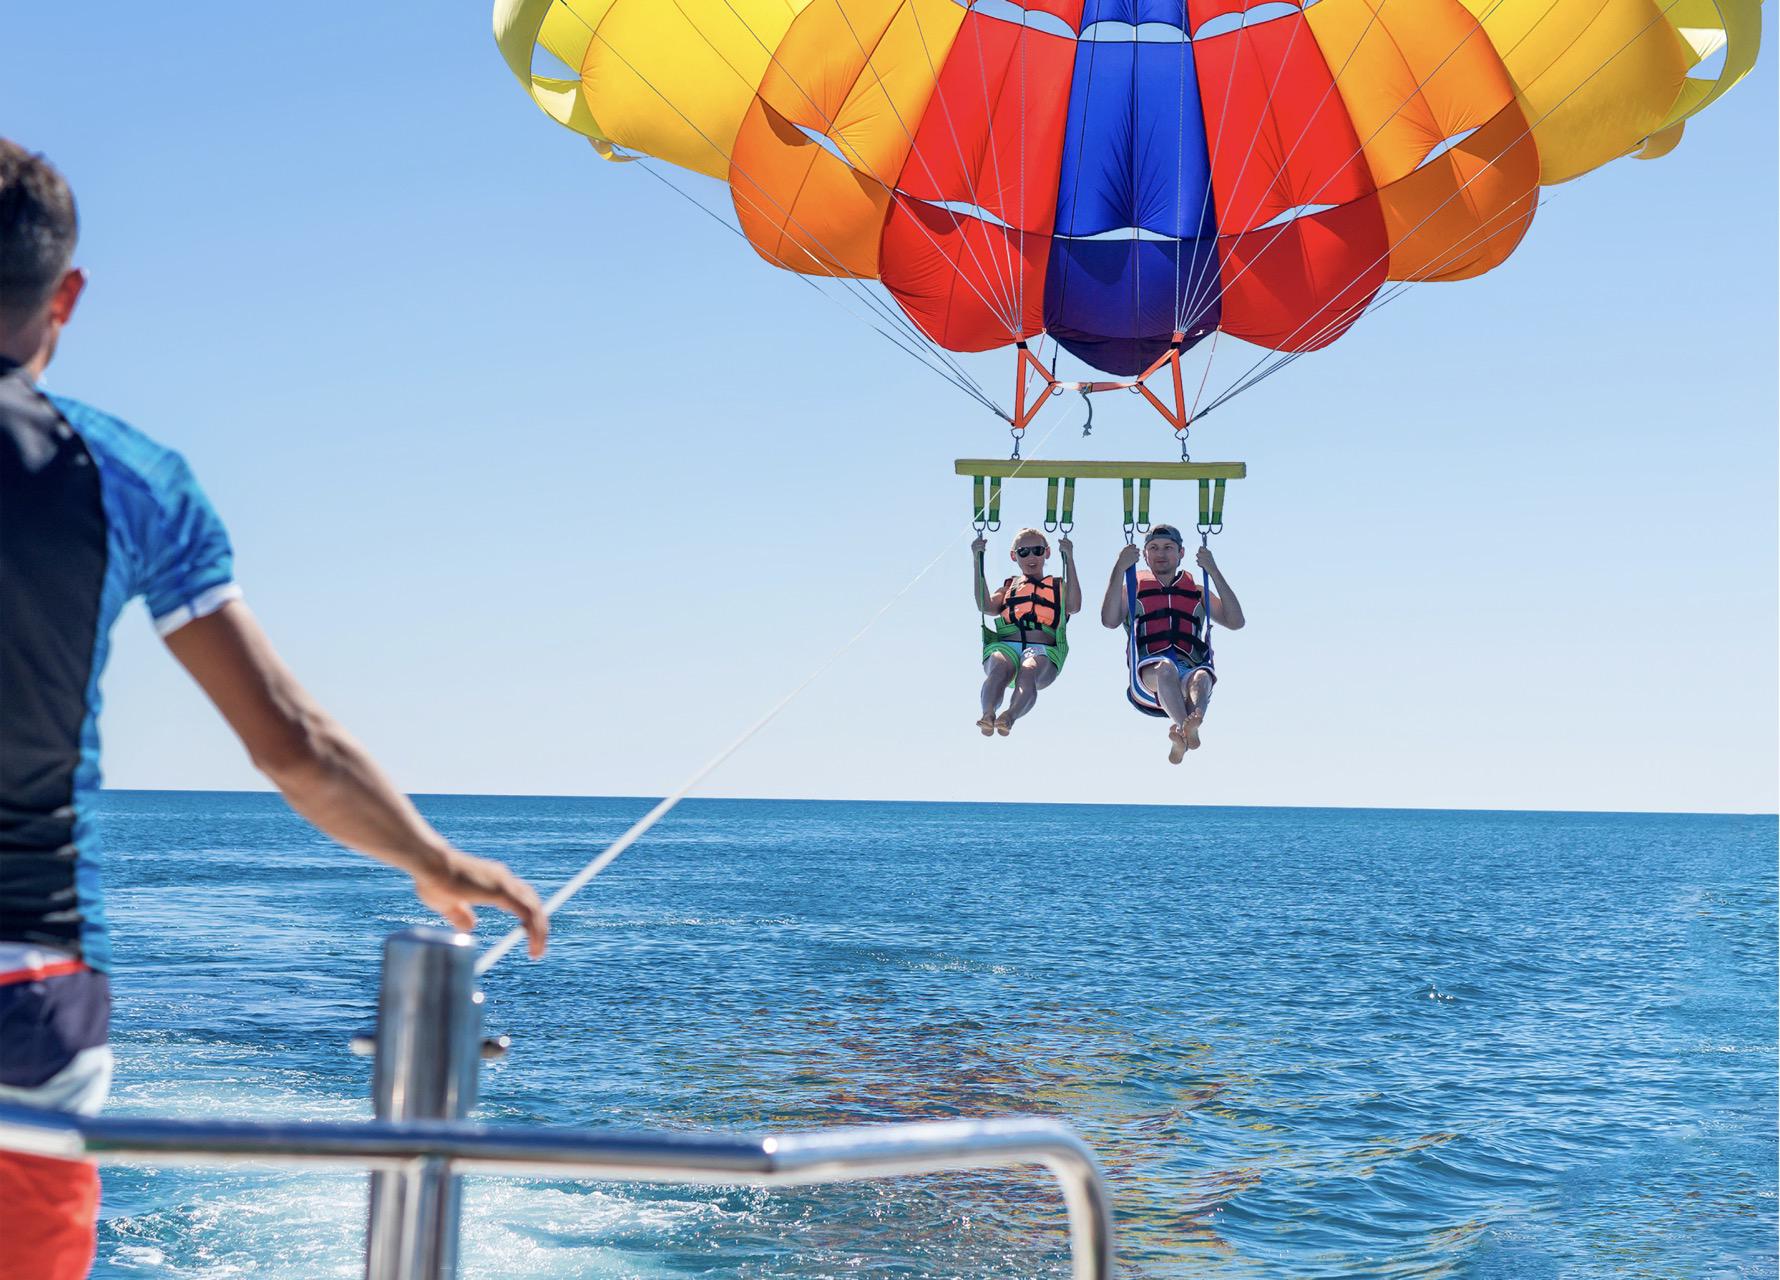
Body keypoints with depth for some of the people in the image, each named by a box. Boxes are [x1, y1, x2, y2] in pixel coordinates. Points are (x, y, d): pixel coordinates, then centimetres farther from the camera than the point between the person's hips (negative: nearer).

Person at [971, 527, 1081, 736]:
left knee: (1029, 671, -39)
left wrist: (1069, 558, 5)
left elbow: (1074, 606, 6)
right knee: (1000, 669, -37)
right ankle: (988, 714, -62)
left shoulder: (1058, 586, 30)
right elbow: (987, 607, 11)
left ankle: (1010, 716, -65)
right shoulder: (1009, 586, 33)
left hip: (1043, 650, -1)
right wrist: (978, 561, 9)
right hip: (1005, 646, 1)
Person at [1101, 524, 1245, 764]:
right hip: (1148, 671, -1)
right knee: (1165, 668, -39)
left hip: (1191, 667, 1)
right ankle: (1188, 730, -66)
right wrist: (1119, 569, 1)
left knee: (1201, 678, -37)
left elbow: (1235, 622, 14)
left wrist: (1214, 571, 10)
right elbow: (1110, 620, 5)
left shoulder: (1198, 593, 31)